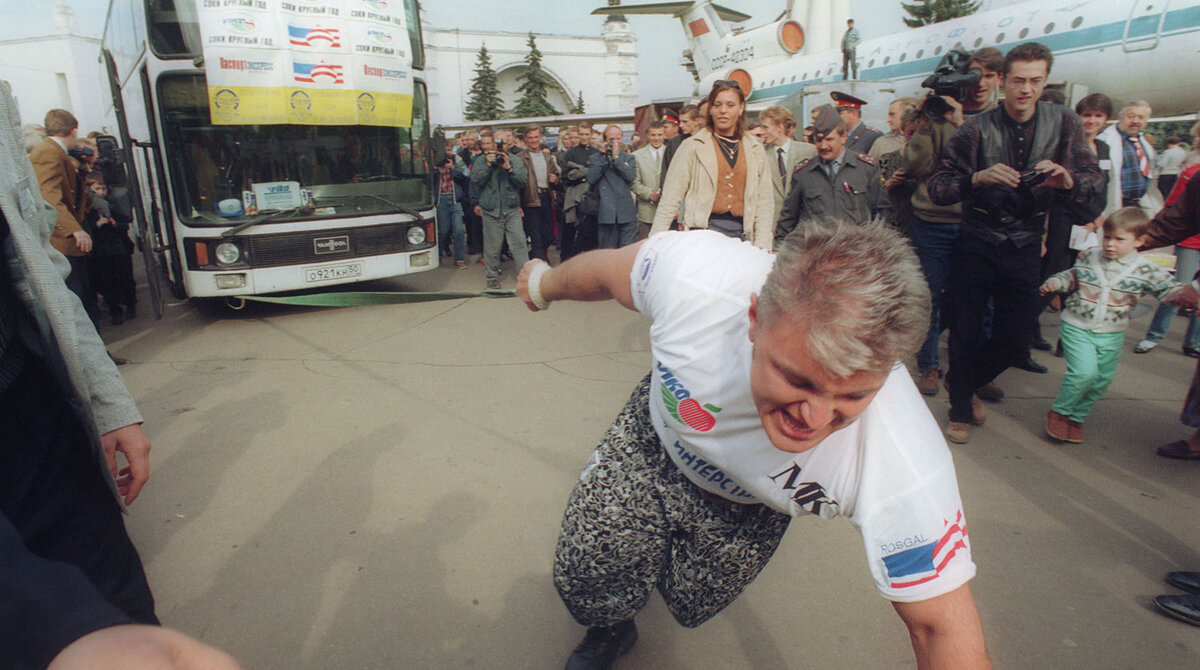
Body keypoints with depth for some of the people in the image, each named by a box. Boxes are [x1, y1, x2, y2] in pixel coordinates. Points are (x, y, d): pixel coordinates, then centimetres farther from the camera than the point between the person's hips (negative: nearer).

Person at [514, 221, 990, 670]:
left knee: (691, 605, 14)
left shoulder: (903, 467, -42)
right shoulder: (693, 270, -40)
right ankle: (609, 630, 40)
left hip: (746, 507, 0)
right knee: (586, 583, 1)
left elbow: (944, 628, -29)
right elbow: (606, 274, -17)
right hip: (655, 439, 1)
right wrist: (546, 285, 5)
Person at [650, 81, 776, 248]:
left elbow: (764, 203, 13)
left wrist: (762, 248, 3)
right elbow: (671, 197, 1)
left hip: (741, 234, 3)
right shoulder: (693, 146, 4)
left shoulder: (755, 150, 13)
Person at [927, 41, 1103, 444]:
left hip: (1025, 248, 3)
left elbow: (1094, 180, 1)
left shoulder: (1063, 123, 2)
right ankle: (960, 410, 25)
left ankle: (965, 384, 36)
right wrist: (978, 177, -30)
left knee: (1015, 341, 6)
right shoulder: (977, 128, -6)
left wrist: (1067, 180, -22)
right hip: (977, 244, -3)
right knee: (966, 332, 3)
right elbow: (937, 188, -12)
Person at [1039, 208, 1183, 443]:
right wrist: (1055, 283, -4)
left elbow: (1168, 288, -5)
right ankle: (1059, 412, 1)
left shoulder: (1145, 269, -4)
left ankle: (1076, 418, 28)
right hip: (1076, 328, -2)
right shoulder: (1090, 257, -1)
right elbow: (1072, 276, 13)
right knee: (1085, 372, -18)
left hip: (1112, 335, 2)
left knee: (1101, 380, 9)